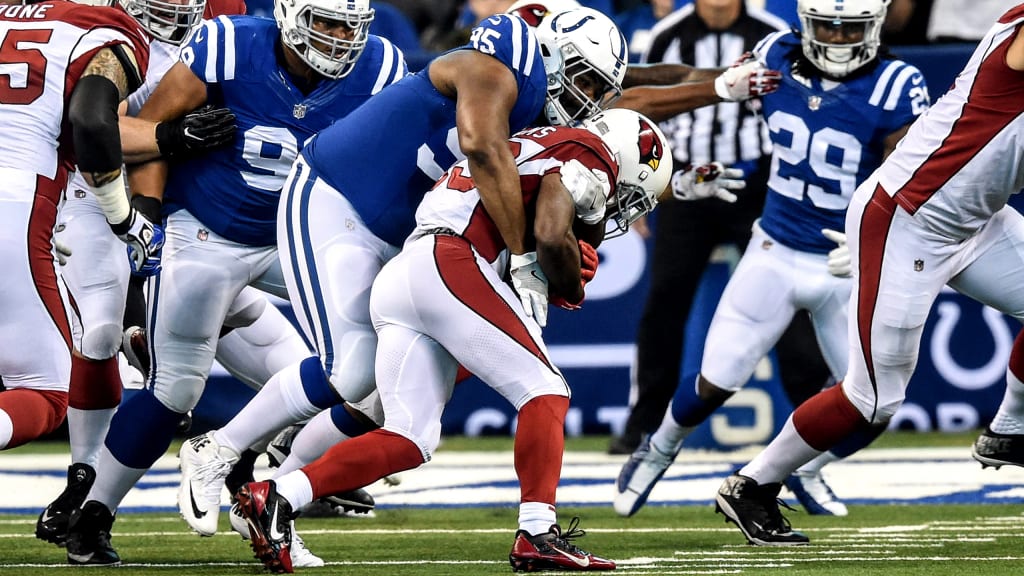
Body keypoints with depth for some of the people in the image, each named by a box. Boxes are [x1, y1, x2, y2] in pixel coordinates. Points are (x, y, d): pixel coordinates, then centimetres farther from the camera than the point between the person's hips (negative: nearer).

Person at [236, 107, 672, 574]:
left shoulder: (539, 147, 35)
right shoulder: (589, 153, 7)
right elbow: (550, 237, -9)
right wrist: (571, 290, 9)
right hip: (450, 266, -8)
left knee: (409, 440, 2)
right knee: (545, 392, -2)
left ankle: (274, 498, -8)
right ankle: (537, 535, -12)